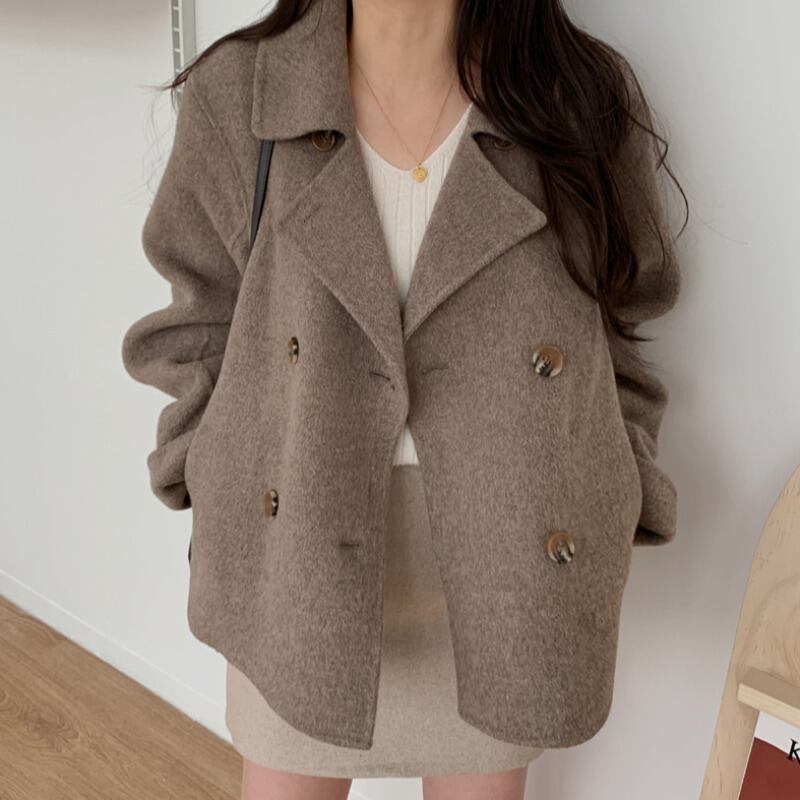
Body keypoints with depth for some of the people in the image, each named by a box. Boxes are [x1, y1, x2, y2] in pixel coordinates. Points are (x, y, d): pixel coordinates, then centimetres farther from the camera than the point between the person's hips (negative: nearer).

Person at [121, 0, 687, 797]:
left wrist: (613, 528, -2)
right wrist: (218, 495, -3)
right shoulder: (234, 96, -7)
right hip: (296, 576, 0)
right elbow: (198, 334, 4)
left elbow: (616, 344, 2)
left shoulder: (590, 101, -6)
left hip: (503, 586, 1)